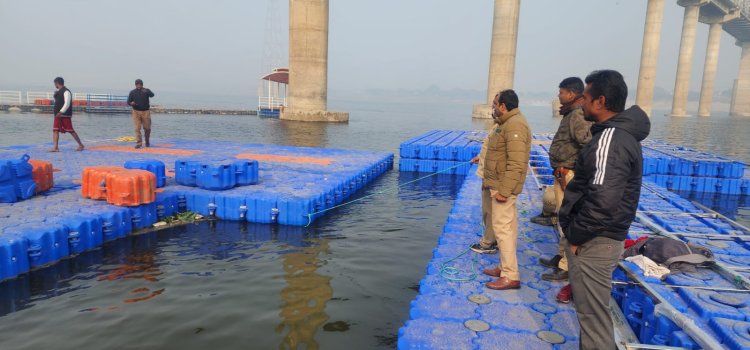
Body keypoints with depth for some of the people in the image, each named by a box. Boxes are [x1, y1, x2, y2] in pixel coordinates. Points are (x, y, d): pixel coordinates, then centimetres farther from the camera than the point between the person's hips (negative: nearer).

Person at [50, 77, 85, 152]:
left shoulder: (66, 92, -11)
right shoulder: (58, 92, 16)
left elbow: (67, 104, -20)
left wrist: (60, 112, -25)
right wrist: (55, 110, 9)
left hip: (65, 115, -9)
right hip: (58, 115, 9)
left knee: (71, 131, -3)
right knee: (55, 130, 1)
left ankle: (80, 145, 8)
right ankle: (55, 147, 0)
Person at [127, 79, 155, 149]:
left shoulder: (146, 91, 2)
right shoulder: (132, 92, 7)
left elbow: (152, 95, -19)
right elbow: (128, 101, 8)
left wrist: (146, 92, -39)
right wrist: (131, 103, -16)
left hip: (146, 112, 0)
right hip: (136, 112, 0)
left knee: (147, 128, 6)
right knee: (137, 128, -7)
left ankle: (147, 141, 28)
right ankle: (139, 143, -7)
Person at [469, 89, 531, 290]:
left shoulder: (515, 125, -18)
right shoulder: (506, 123, 16)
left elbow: (516, 164, -24)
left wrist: (504, 190, -25)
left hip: (503, 186, -11)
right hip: (497, 184, 11)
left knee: (502, 227, -9)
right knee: (507, 226, 15)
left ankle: (511, 276, -3)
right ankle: (505, 267, 26)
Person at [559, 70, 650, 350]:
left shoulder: (610, 139, -22)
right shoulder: (621, 133, 11)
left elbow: (602, 200, -31)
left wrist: (576, 235, -18)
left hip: (593, 242, -10)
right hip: (601, 238, 10)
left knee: (593, 315, 3)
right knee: (592, 311, 23)